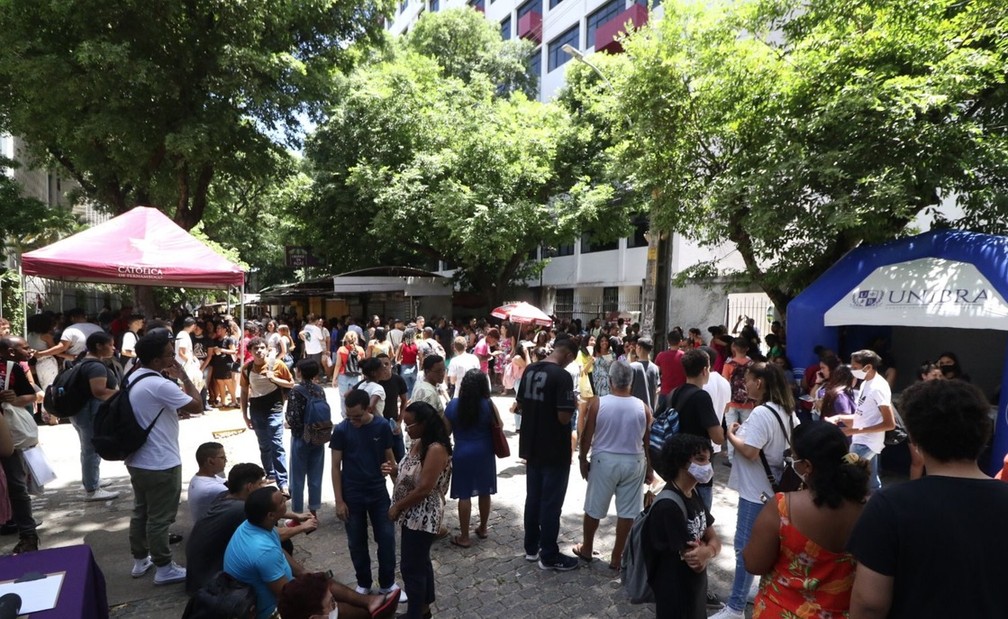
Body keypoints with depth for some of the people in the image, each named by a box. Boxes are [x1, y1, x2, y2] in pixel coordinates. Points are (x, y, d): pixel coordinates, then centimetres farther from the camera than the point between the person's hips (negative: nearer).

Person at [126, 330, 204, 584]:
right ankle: (164, 568, 17)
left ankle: (140, 560, 34)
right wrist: (184, 377, -11)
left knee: (141, 512, 20)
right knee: (160, 517, 4)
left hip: (137, 459, 9)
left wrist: (174, 411, 9)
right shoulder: (160, 385, -26)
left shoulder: (133, 378, 5)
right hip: (160, 463, -9)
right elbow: (197, 406, -19)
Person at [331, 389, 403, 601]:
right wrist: (339, 501, -7)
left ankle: (387, 583, 25)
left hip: (378, 492, 1)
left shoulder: (382, 426, -10)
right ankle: (363, 583, 31)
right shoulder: (341, 430, -11)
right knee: (356, 542, 12)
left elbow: (389, 458, 1)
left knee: (387, 538, 6)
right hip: (352, 496, 0)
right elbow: (336, 467, -5)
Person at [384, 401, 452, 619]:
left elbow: (424, 488, -25)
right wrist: (394, 470, -6)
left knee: (411, 567, 2)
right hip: (412, 515, 9)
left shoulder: (436, 449, -25)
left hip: (423, 517, -9)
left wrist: (397, 507, -14)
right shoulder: (417, 443, 3)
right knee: (420, 562, 22)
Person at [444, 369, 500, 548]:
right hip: (484, 453, 1)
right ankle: (482, 528, 32)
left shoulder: (453, 404, -9)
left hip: (462, 454, -1)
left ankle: (464, 537, 13)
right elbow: (498, 427, 0)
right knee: (484, 492, 17)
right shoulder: (488, 404, -11)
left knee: (464, 495, 6)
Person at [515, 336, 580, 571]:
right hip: (554, 450, -7)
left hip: (531, 446, 7)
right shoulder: (562, 376, -20)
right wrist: (573, 406, -5)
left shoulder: (529, 370, 3)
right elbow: (564, 417, -24)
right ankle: (549, 556, 16)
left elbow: (519, 405, 11)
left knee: (533, 498, 18)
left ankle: (531, 547, 30)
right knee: (551, 502, 5)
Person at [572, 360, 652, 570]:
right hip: (634, 462, 1)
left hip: (604, 460, -1)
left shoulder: (598, 404, -12)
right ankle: (617, 557, 20)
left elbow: (587, 436, -6)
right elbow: (648, 443, 2)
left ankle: (586, 549, 31)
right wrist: (649, 468, 14)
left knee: (594, 508, 15)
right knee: (627, 512, 11)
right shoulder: (643, 408, -6)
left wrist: (582, 459, 8)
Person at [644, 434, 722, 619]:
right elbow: (697, 563, -26)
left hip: (696, 587, 8)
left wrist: (708, 551, -20)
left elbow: (715, 539, 0)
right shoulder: (669, 506, -28)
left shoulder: (694, 494, 1)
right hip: (676, 594, -8)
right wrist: (707, 549, -8)